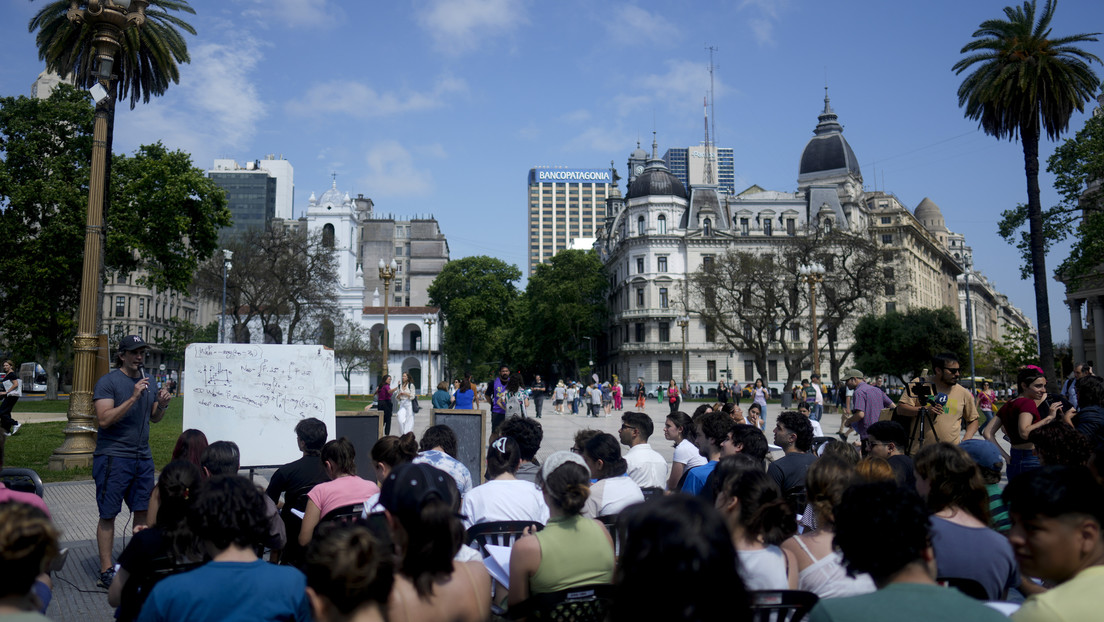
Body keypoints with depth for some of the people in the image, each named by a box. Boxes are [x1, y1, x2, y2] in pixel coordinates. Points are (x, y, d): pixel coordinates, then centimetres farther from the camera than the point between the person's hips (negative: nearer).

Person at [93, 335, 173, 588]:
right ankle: (106, 570, 8)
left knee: (144, 512, 9)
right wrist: (134, 398, -24)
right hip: (113, 457, -6)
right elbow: (104, 419, -17)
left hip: (143, 457, 6)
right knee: (108, 515, 1)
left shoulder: (150, 382, 12)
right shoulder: (107, 382, -7)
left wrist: (162, 405, -1)